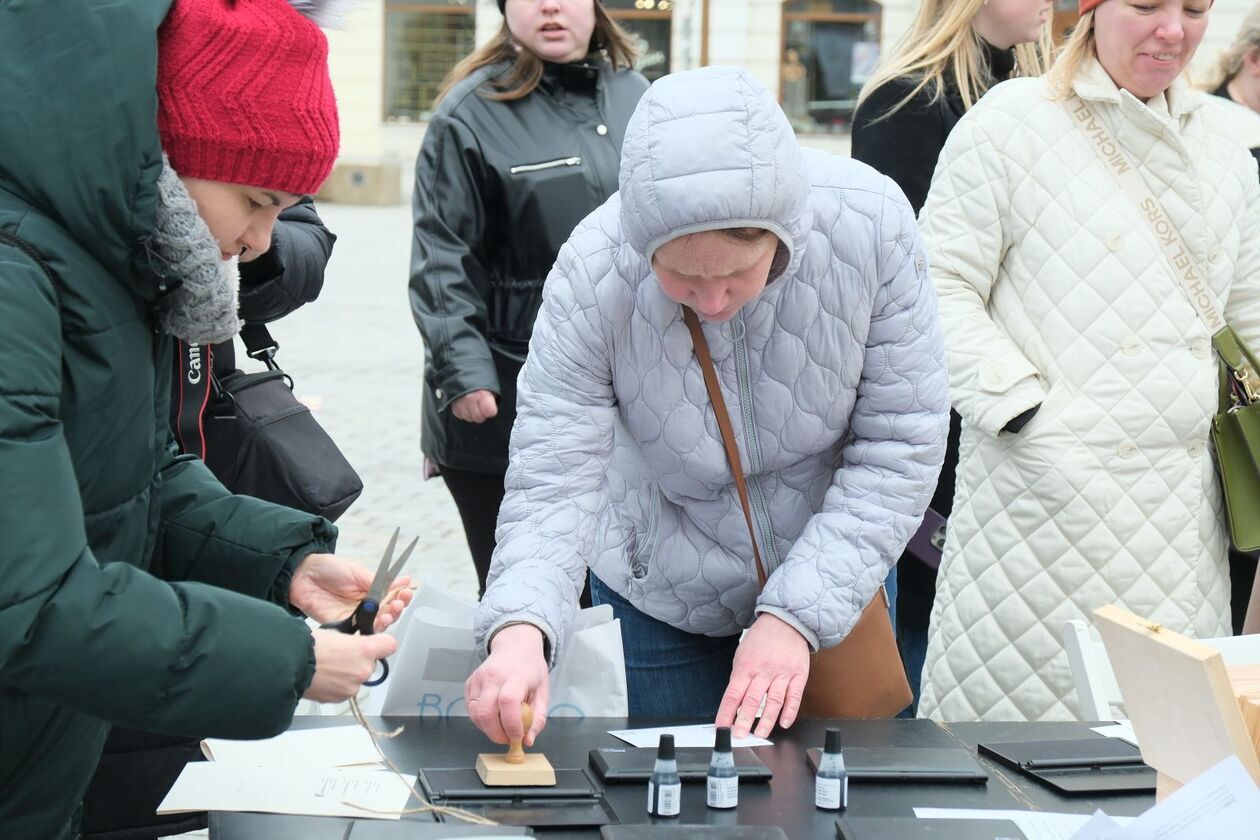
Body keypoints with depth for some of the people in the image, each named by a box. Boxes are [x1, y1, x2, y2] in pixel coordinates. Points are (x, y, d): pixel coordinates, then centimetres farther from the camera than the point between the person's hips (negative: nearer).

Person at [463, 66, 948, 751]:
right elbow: (552, 481, -27)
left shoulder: (869, 220, -27)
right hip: (659, 600, -1)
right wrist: (521, 629, -46)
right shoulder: (592, 276, -28)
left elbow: (900, 443, -20)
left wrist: (799, 613, -25)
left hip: (835, 580, 1)